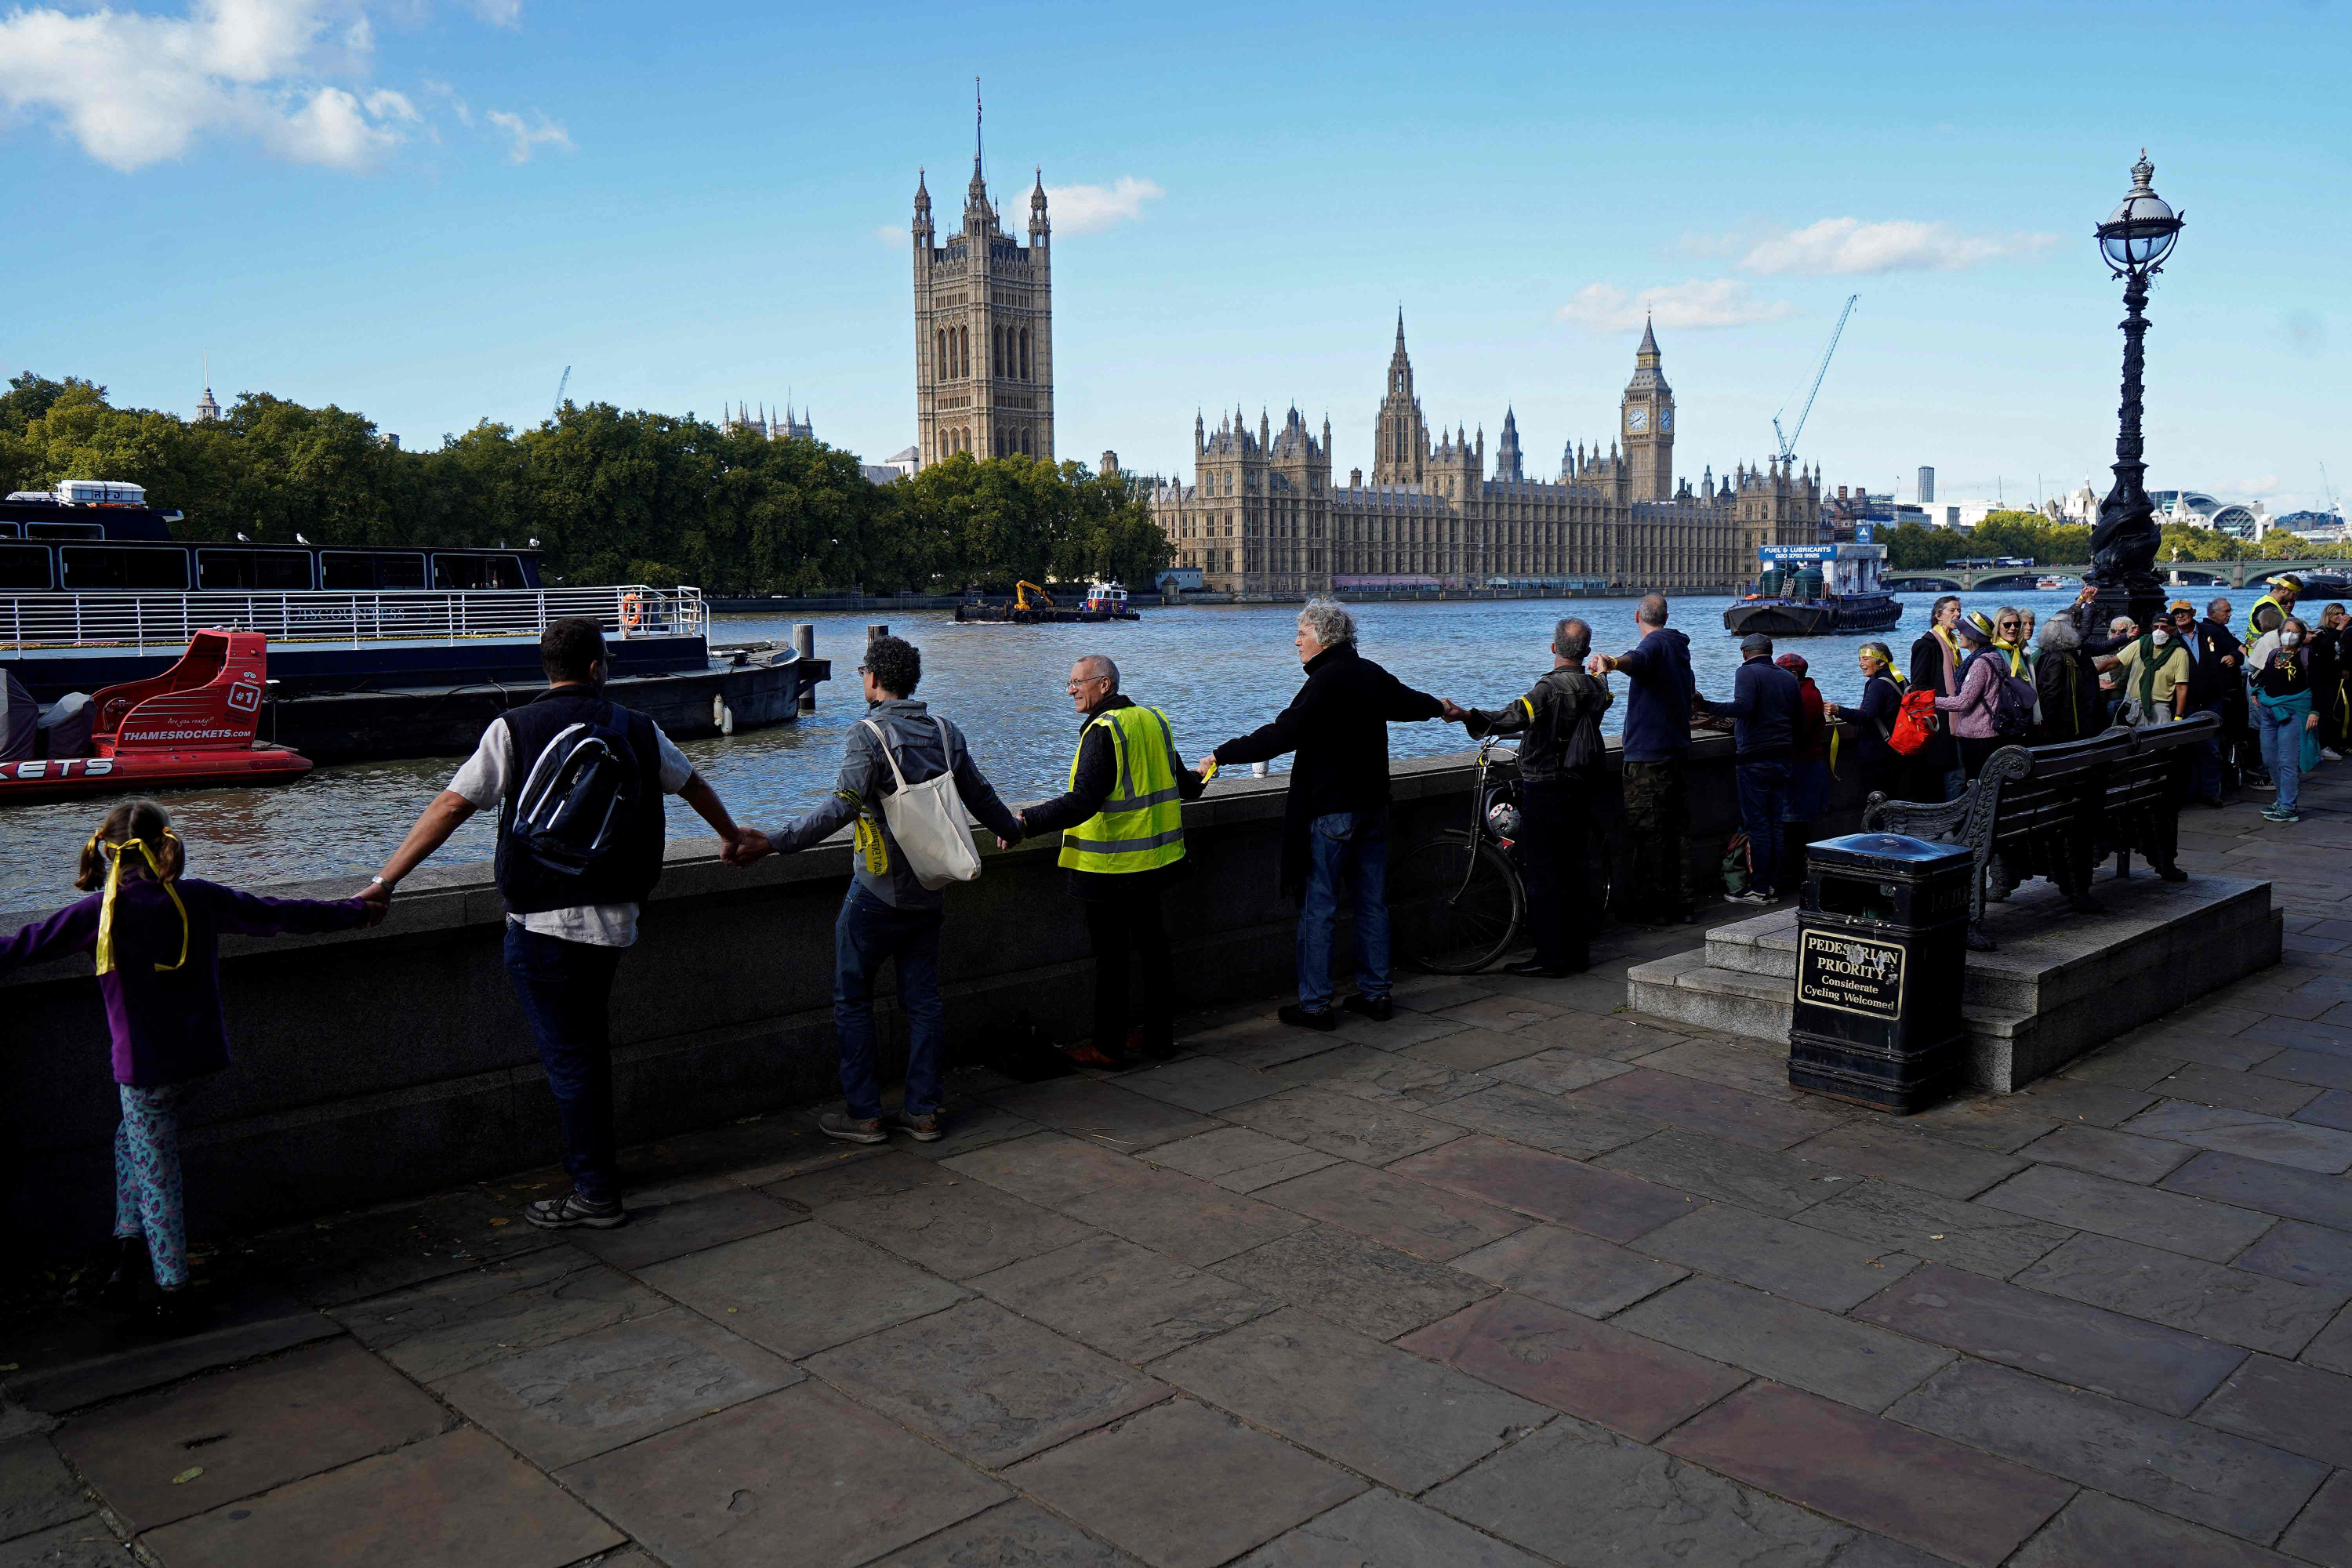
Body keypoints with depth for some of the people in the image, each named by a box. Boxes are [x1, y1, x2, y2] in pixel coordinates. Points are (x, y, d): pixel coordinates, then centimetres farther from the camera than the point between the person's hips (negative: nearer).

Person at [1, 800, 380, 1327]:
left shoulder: (100, 910, -10)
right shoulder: (199, 898, -1)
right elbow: (279, 913, 7)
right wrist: (354, 911, 19)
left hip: (144, 1065, -4)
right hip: (200, 1057, 4)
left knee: (156, 1179, 7)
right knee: (133, 1142, 26)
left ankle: (175, 1292, 13)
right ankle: (133, 1248, 24)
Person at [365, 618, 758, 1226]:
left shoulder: (515, 729, -6)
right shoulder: (638, 729, 7)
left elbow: (451, 806, -11)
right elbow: (693, 785, 24)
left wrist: (386, 879, -7)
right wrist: (732, 837, 43)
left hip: (544, 923, -4)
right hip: (615, 919, 4)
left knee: (568, 1057, 4)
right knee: (589, 1047, 23)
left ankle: (596, 1193, 11)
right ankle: (595, 1170, 34)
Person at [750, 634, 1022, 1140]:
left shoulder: (867, 734, -14)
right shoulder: (945, 732, 6)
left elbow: (841, 807, -26)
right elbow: (980, 795, 15)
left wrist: (774, 842, -27)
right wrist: (1010, 828, 35)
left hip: (877, 893, -6)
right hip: (930, 891, 6)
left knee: (851, 999, 6)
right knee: (923, 998, 11)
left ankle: (864, 1114, 8)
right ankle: (925, 1111, 15)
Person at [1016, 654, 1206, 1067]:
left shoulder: (1103, 730, -18)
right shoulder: (1155, 720, 8)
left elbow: (1083, 802, -28)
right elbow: (1180, 782, 19)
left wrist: (1028, 822, -29)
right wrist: (1194, 782, 43)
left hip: (1111, 866, -8)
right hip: (1156, 858, 8)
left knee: (1109, 955, 1)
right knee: (1152, 945, 15)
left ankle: (1108, 1046, 10)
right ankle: (1159, 1036, 24)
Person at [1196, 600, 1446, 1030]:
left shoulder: (1326, 681, -16)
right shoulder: (1373, 674, 9)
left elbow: (1282, 734, -24)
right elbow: (1410, 702, 28)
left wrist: (1221, 755, -21)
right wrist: (1439, 707, 51)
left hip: (1330, 810, -8)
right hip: (1374, 805, 8)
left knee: (1318, 906, -2)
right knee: (1373, 902, 13)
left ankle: (1314, 1004, 2)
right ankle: (1376, 994, 20)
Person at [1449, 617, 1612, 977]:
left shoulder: (1550, 688, -19)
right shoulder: (1597, 688, 5)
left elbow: (1514, 718, -36)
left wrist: (1468, 716, -48)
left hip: (1545, 791, -8)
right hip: (1581, 789, 8)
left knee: (1543, 873, -2)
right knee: (1575, 868, 14)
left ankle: (1551, 957, 0)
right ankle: (1578, 952, 19)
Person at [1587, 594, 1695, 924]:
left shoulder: (1654, 644, -12)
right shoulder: (1679, 646, 17)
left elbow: (1637, 660, -40)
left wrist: (1611, 663, -60)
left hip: (1648, 756, -9)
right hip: (1678, 753, 9)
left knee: (1647, 832, -4)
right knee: (1678, 829, 12)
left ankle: (1653, 908, -1)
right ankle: (1682, 904, 17)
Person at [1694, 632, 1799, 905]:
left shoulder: (1747, 672, -8)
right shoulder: (1789, 678, 14)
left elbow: (1743, 707, -25)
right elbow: (1798, 720, 15)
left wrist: (1706, 706, -26)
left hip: (1753, 759, -7)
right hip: (1782, 759, 7)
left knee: (1756, 825, -3)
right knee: (1776, 824, 10)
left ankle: (1759, 888, -1)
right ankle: (1774, 886, 12)